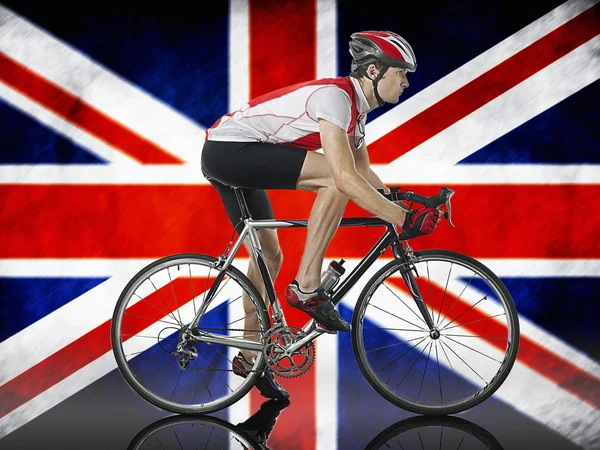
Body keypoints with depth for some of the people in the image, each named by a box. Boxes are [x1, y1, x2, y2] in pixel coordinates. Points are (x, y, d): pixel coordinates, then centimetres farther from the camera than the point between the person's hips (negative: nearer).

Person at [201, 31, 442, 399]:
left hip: (223, 158, 11)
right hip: (230, 150, -11)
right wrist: (403, 219, -29)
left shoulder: (356, 108, 12)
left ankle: (250, 356, 28)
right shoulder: (334, 96, -20)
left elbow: (364, 172, 22)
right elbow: (346, 179, -29)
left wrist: (399, 204, 9)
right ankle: (307, 287, -16)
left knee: (269, 256, 16)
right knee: (335, 175, -22)